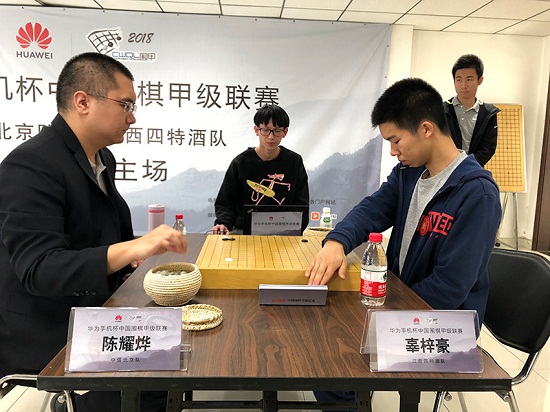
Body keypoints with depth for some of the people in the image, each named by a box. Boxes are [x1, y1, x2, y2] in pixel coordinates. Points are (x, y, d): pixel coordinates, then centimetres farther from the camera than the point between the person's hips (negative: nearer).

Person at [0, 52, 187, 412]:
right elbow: (38, 268, -29)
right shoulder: (30, 166, -20)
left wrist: (136, 257, 2)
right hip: (47, 351, -7)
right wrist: (130, 249, -40)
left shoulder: (104, 159, 7)